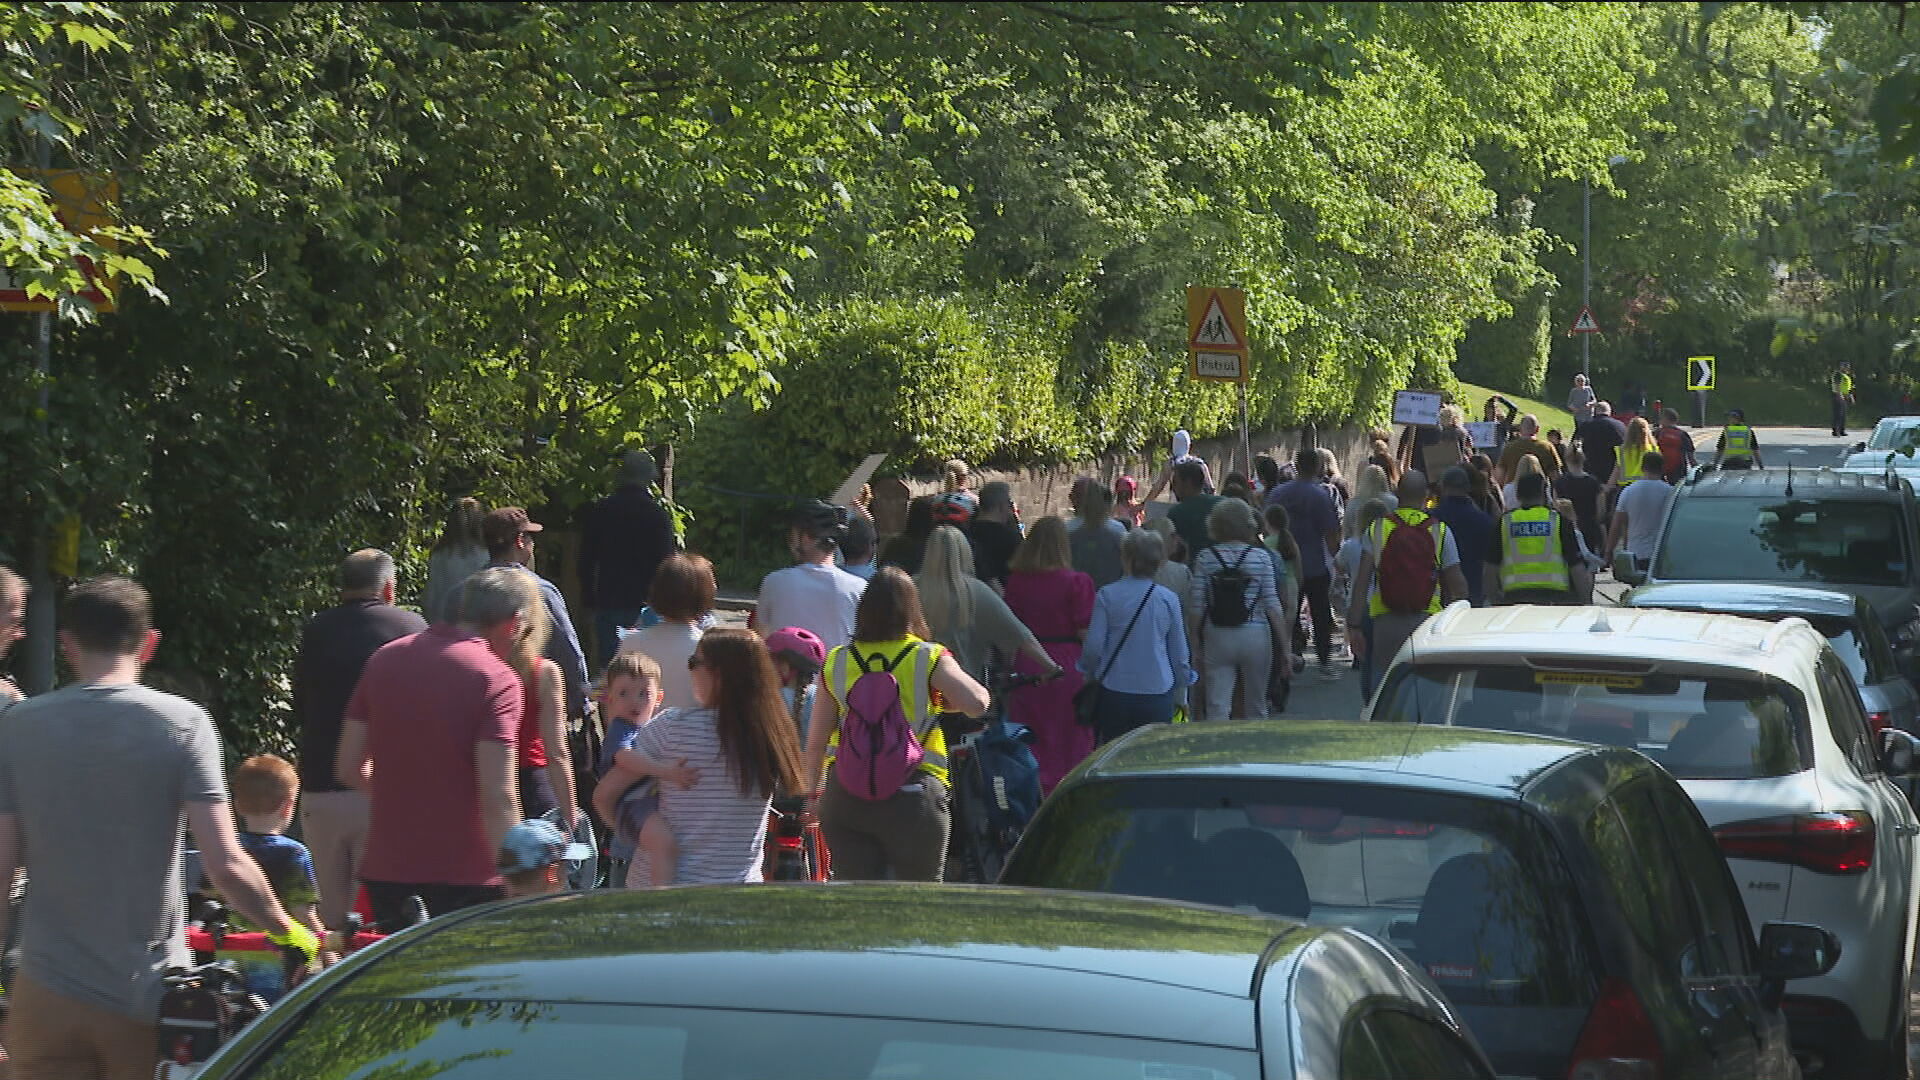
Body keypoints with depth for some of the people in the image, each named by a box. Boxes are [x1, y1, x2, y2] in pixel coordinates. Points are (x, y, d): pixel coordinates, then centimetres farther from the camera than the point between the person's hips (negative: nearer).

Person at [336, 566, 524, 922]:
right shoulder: (498, 679, -11)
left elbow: (349, 768, 10)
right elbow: (497, 796, -20)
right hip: (465, 877, -5)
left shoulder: (385, 659, 8)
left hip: (385, 870, 5)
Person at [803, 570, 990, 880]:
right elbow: (976, 703, -17)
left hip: (845, 796, 2)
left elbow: (815, 743, 7)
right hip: (913, 793, -2)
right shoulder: (929, 658, -3)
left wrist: (813, 792, 20)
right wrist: (944, 703, 5)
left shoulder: (837, 662, 5)